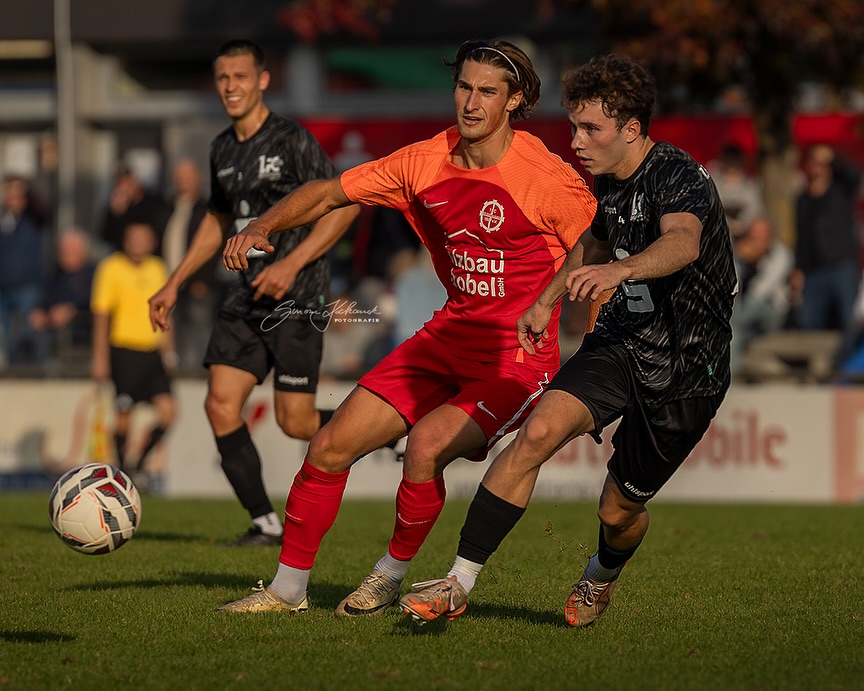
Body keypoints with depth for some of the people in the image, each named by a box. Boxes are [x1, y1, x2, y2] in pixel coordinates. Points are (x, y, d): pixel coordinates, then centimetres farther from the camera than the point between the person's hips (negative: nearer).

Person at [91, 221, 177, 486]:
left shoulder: (157, 269, 11)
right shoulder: (111, 268, -4)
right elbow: (101, 313, -3)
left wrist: (167, 348, 19)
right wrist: (100, 357, -6)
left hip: (152, 350, 5)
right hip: (124, 349, -5)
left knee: (167, 410, -6)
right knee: (124, 415, -2)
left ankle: (139, 462, 13)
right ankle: (123, 469, 16)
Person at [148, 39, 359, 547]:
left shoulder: (293, 141, -9)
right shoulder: (223, 149, 13)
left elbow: (344, 204, -12)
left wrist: (292, 263, -20)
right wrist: (174, 284, 21)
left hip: (296, 298, -7)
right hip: (247, 297, 7)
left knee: (295, 422, -9)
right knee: (221, 404, -7)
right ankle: (266, 524, 0)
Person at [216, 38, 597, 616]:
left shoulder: (549, 181, -18)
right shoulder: (426, 162, -2)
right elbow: (329, 193, 7)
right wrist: (263, 228, -8)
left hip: (518, 359, -6)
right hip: (447, 338, 6)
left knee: (425, 447, -28)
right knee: (330, 447, -1)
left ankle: (393, 575, 0)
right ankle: (289, 588, 17)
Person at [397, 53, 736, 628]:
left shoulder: (679, 177, -22)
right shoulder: (608, 180, 4)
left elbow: (683, 242, -46)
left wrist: (620, 270, -63)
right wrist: (547, 301, 28)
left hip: (686, 370, -5)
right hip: (621, 339, 5)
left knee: (620, 509, 5)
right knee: (540, 430, -22)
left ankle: (603, 575, 44)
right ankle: (460, 582, -21)